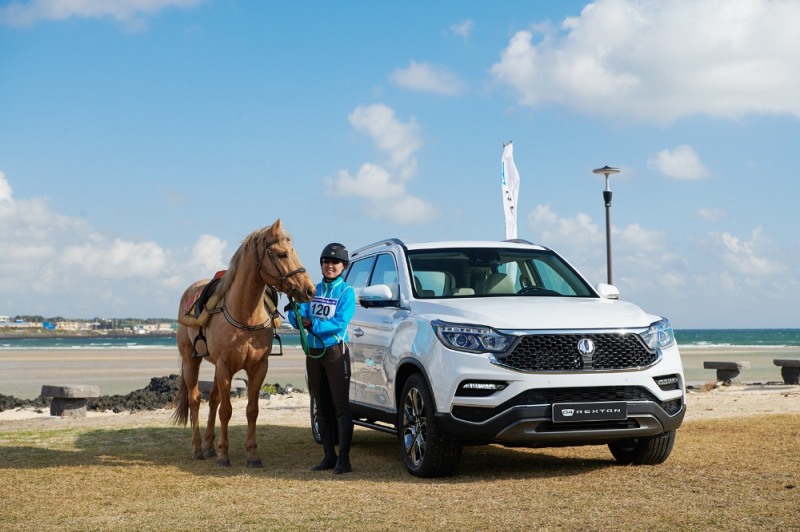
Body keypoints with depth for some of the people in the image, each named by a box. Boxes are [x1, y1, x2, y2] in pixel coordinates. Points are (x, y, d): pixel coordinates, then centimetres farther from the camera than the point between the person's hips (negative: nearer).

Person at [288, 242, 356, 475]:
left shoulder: (346, 292, -4)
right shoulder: (313, 290, 11)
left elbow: (340, 322, -17)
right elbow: (296, 319, 2)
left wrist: (313, 325, -27)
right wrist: (295, 309, -21)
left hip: (336, 352, -6)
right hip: (313, 353, 6)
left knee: (340, 405, -9)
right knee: (322, 407, 10)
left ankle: (343, 458, -10)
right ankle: (329, 456, 17)